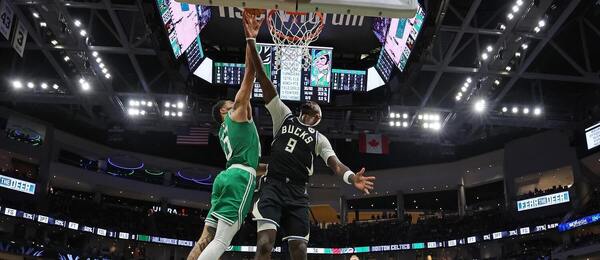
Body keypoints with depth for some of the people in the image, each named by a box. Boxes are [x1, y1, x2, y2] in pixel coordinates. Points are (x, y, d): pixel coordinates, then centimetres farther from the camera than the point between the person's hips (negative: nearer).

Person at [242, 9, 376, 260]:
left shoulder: (319, 138, 18)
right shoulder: (284, 116, 15)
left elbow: (335, 163, 1)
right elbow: (264, 80, 7)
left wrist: (352, 178, -24)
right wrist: (251, 40, -2)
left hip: (297, 193, 3)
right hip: (273, 187, -2)